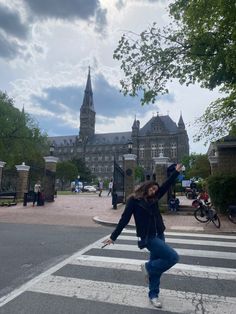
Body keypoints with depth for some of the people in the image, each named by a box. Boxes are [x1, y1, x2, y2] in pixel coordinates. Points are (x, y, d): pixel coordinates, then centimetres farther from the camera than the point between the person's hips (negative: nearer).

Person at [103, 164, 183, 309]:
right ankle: (148, 267, 9)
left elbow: (166, 186, 11)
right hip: (148, 238, -7)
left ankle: (153, 295, 33)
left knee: (156, 266, 14)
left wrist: (176, 172, 8)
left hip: (159, 235, 7)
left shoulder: (153, 199, 6)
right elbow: (124, 219, -9)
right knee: (173, 257, -12)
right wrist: (113, 237, -7)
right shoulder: (134, 200, -10)